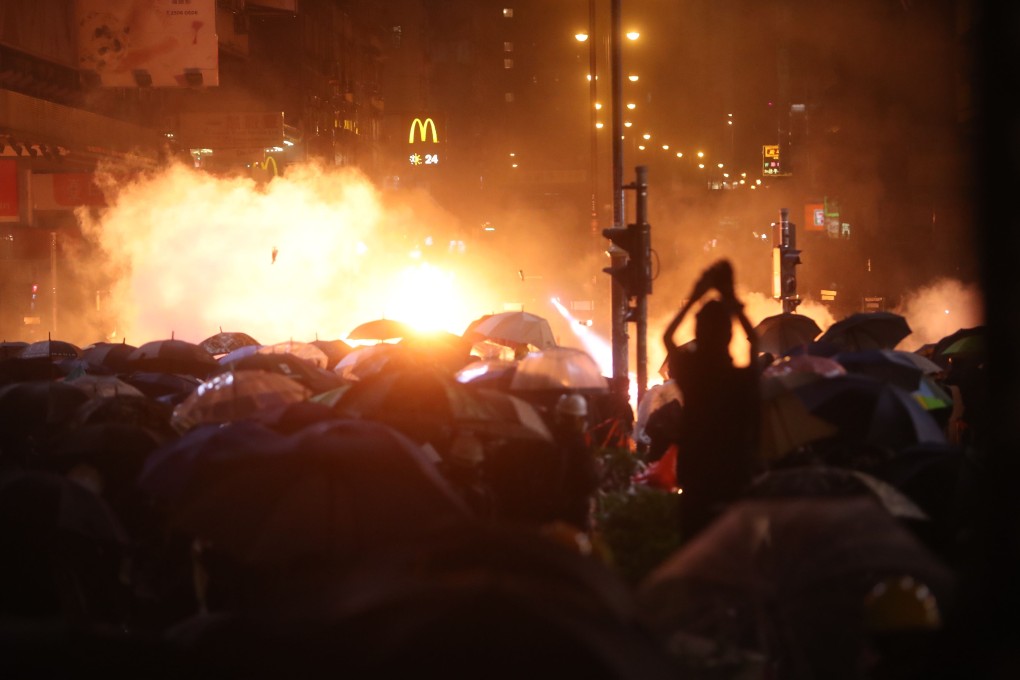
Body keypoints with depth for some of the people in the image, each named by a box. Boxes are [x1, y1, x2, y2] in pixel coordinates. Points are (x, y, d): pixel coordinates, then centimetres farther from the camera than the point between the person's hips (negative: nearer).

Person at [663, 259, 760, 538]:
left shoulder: (688, 372, -9)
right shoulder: (744, 379, -11)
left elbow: (666, 337, 13)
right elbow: (754, 340, 12)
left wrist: (694, 298, 16)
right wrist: (733, 302, 14)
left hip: (694, 477, 1)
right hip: (736, 480, -1)